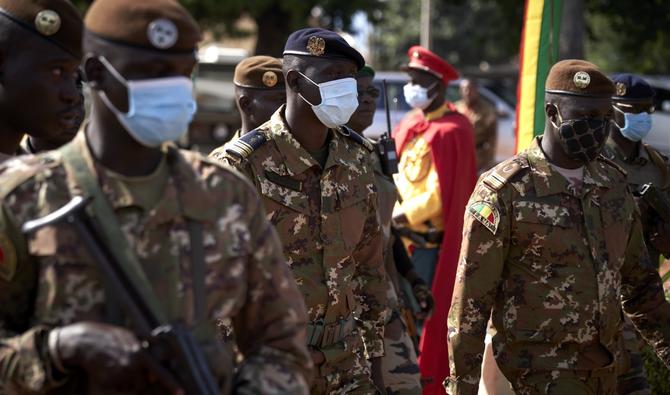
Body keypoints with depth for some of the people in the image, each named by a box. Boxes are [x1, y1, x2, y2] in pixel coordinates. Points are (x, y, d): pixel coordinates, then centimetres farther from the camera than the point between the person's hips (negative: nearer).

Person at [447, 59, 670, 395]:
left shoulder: (614, 183, 6)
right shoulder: (504, 191, -12)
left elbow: (639, 282, 15)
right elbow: (471, 300, -10)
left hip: (606, 367, 6)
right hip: (540, 368, -6)